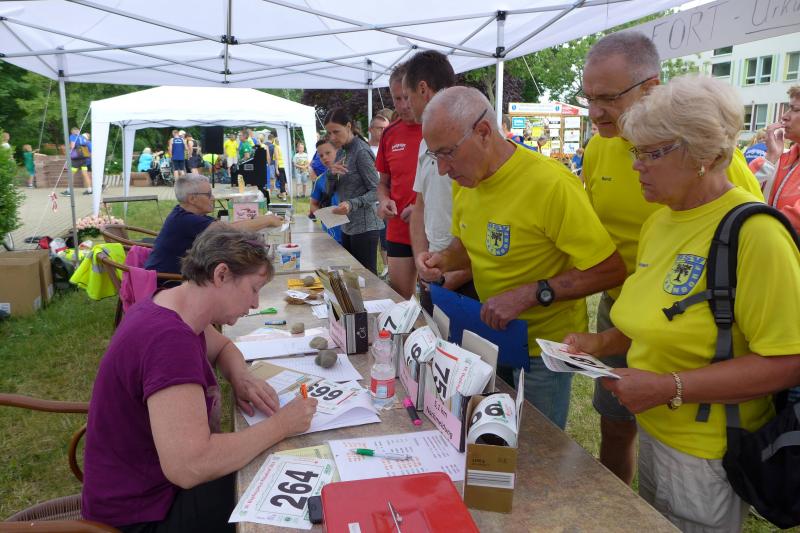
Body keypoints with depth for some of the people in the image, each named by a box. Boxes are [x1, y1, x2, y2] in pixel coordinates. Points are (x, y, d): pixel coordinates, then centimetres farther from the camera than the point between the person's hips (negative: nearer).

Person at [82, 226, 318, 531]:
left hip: (158, 477, 9)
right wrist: (280, 425, -28)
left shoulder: (177, 310, -3)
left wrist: (241, 378, -4)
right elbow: (189, 468, -40)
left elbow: (222, 347, 19)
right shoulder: (168, 338, -33)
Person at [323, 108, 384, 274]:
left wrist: (352, 204, -30)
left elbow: (375, 191, -16)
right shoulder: (341, 151, 12)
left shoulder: (361, 151, -13)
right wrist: (331, 173, -7)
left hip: (364, 227, -8)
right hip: (347, 226, 8)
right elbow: (330, 190, 13)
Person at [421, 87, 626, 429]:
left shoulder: (551, 184, -25)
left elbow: (611, 270, -23)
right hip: (492, 337, 6)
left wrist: (529, 295, -28)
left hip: (544, 348, -6)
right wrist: (445, 260, -8)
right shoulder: (466, 180, -2)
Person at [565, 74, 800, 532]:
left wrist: (670, 388, -26)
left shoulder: (753, 233, -23)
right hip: (653, 431, 8)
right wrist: (602, 342, 0)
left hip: (708, 455, -7)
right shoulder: (660, 220, 3)